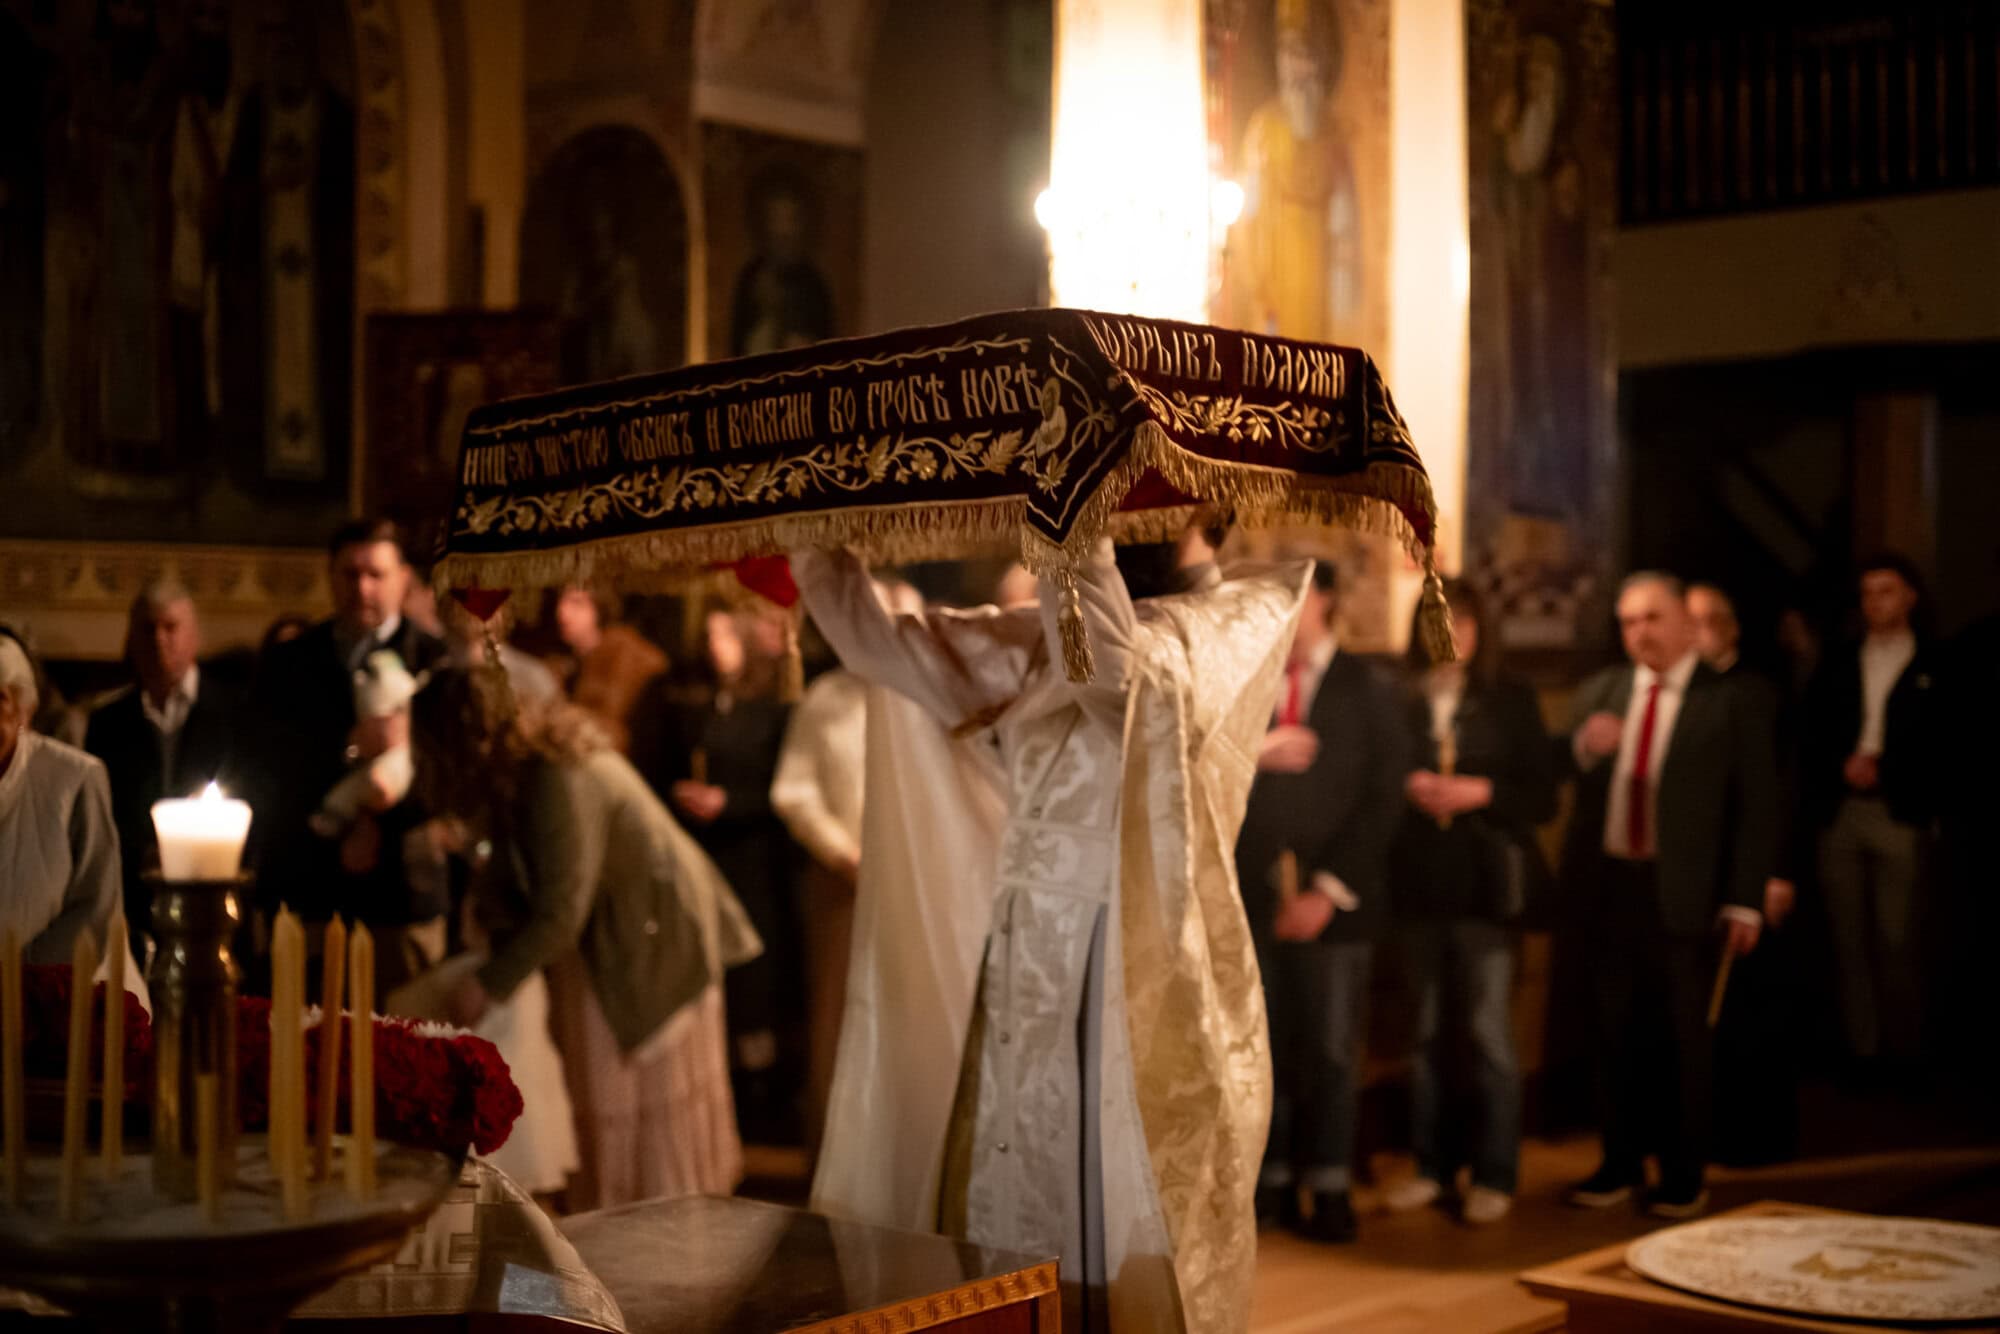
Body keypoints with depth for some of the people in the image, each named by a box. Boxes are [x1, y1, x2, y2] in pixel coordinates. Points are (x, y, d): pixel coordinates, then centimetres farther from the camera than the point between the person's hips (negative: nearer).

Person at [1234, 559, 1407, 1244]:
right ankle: (1272, 1182, 14)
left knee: (1331, 1050, 2)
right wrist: (1251, 753, -15)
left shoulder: (1367, 689, 4)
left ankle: (1328, 1187, 13)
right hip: (1252, 897, 2)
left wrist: (1329, 890, -9)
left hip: (1332, 901, -1)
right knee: (1260, 1047, 3)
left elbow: (1383, 797, -2)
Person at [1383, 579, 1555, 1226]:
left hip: (1484, 884, -2)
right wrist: (1406, 789, -14)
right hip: (1417, 881, 2)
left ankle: (1494, 1174, 6)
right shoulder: (1397, 698, 4)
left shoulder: (1510, 699, 4)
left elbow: (1542, 796, 1)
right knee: (1424, 1030, 9)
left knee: (1489, 1031, -3)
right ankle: (1430, 1164, 20)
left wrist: (1480, 792, -13)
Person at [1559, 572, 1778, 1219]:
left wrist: (1744, 900, -8)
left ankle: (1684, 1176, 17)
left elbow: (1755, 810, -3)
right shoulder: (1599, 693, 11)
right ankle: (1620, 1164, 23)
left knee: (1680, 1038, 4)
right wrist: (1581, 749, -12)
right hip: (1607, 886, 4)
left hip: (1679, 893, -4)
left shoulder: (1731, 706, -1)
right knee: (1616, 1033, 11)